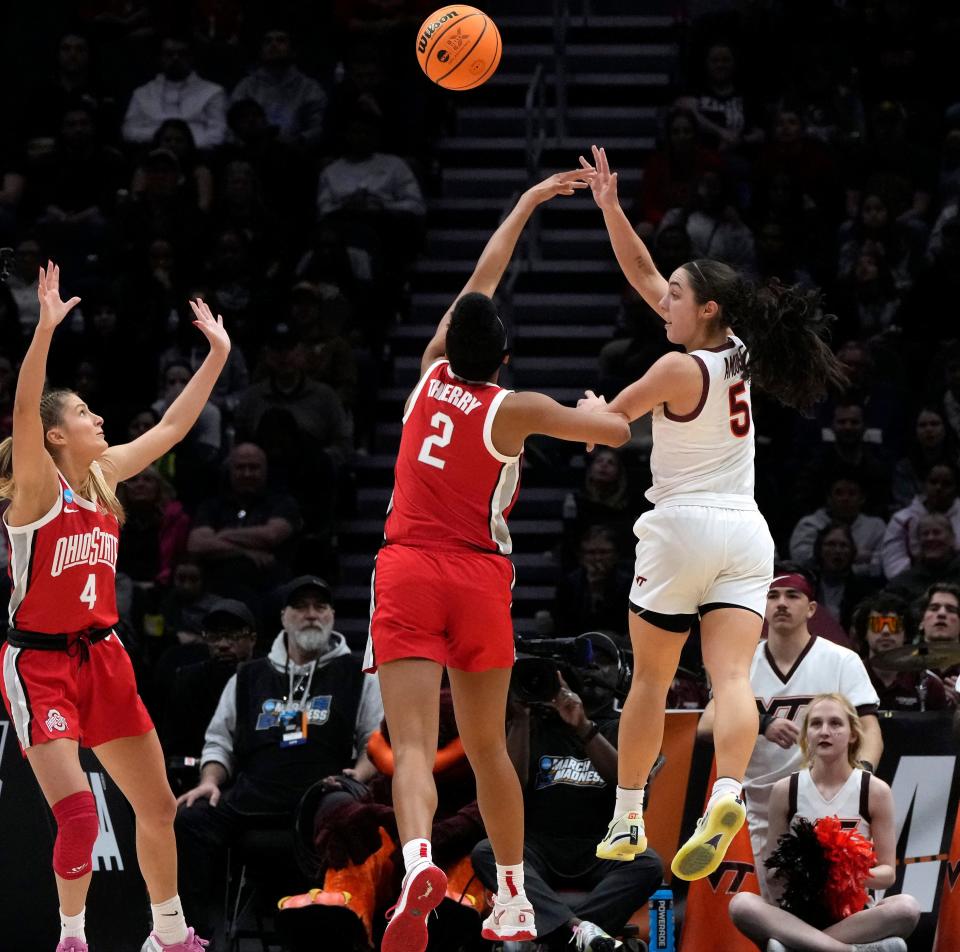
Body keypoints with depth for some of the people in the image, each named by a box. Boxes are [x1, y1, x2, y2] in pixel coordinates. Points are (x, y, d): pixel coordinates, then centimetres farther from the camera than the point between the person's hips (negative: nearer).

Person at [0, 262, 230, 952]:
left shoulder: (104, 476, 6)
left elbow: (172, 427, 15)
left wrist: (218, 355, 12)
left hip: (103, 659, 7)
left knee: (158, 808, 11)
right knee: (79, 813, -20)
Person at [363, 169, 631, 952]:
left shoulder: (432, 375, 6)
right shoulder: (515, 409, -2)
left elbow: (480, 281, 19)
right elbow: (619, 432, 1)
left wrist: (527, 204, 29)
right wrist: (588, 412, 25)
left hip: (408, 569, 0)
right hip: (479, 575, 0)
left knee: (413, 745, -14)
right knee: (488, 747, 16)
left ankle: (418, 861, -42)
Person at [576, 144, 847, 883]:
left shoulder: (680, 369, -12)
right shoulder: (735, 352, 7)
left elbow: (605, 424, 1)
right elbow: (643, 274, 13)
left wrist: (594, 407, 23)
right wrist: (610, 208, 9)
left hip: (683, 526, -5)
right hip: (746, 532, 5)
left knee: (651, 681, 8)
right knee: (732, 678, -10)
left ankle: (628, 818, 16)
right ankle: (727, 793, -34)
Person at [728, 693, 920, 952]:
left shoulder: (875, 791, 1)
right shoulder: (785, 790, 3)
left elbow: (887, 872, 3)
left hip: (854, 915, -1)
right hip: (797, 914, 1)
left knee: (907, 907, -34)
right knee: (741, 904, -32)